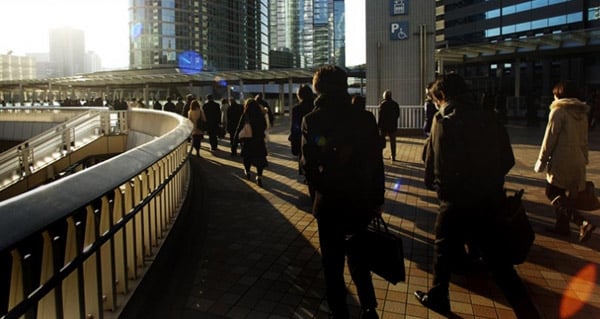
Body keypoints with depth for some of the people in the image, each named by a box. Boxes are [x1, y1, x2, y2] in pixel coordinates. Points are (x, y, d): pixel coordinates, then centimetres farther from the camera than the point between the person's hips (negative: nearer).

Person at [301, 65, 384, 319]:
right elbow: (376, 162, -4)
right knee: (358, 255, 20)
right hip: (360, 200, 2)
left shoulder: (311, 120, -10)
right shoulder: (365, 118, -5)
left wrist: (319, 186, 6)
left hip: (329, 202, -2)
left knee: (332, 261, 13)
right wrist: (377, 199, 4)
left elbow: (308, 164, -13)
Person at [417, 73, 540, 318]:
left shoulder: (444, 121, -12)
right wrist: (490, 180, 15)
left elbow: (435, 163, -15)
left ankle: (437, 298, 29)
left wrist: (433, 184, 3)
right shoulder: (488, 117, 6)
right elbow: (508, 159, 7)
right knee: (493, 252, 17)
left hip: (458, 200, -6)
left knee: (444, 248, 14)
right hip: (490, 198, 6)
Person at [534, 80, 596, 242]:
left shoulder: (558, 111, -11)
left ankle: (583, 222, -12)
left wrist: (541, 161, -5)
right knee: (563, 195, 17)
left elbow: (550, 139, -12)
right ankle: (562, 225, 23)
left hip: (561, 161, -8)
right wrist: (584, 159, 23)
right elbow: (584, 139, 16)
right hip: (578, 162, 8)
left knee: (553, 194, 0)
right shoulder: (582, 113, 12)